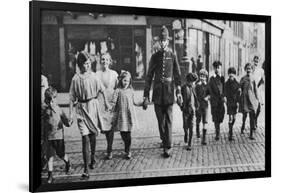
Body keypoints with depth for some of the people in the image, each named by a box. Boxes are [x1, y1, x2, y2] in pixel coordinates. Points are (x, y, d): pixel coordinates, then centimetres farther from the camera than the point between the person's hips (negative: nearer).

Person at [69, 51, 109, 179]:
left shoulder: (93, 76, 0)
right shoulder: (76, 79, -7)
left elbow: (102, 90, 13)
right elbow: (72, 98, -4)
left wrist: (106, 102, 18)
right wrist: (70, 113, -7)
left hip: (93, 106, 3)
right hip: (82, 108, -3)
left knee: (93, 136, 15)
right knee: (85, 139, -9)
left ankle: (92, 158, 42)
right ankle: (86, 170, -9)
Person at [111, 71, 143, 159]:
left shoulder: (131, 91, 7)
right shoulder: (118, 91, -2)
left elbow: (134, 103, 16)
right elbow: (114, 103, -6)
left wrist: (142, 103, 9)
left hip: (130, 114, 1)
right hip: (121, 115, -1)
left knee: (128, 133, 0)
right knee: (122, 132, 2)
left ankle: (128, 152, 13)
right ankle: (127, 150, 23)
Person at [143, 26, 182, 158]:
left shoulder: (173, 56, 4)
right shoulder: (155, 56, 6)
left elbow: (177, 75, 2)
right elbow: (149, 76, 6)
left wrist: (178, 91, -7)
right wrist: (146, 95, 3)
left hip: (168, 91, -2)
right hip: (157, 92, 2)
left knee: (168, 120, -3)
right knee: (160, 120, 9)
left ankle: (168, 147, -1)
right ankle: (164, 141, 29)